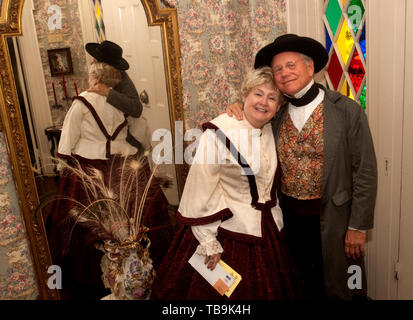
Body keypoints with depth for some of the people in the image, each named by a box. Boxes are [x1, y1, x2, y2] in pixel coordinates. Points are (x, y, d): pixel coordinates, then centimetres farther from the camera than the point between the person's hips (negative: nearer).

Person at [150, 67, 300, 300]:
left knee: (266, 290, 17)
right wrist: (209, 242, -15)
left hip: (268, 233, 6)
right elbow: (202, 193, -17)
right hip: (229, 233, -6)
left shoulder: (272, 133, 4)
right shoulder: (220, 132, -16)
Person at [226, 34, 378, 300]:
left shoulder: (348, 111, -12)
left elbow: (365, 173, -10)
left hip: (333, 218, -4)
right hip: (290, 217, 4)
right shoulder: (276, 113, 0)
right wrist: (239, 111, -5)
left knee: (341, 288, 15)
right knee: (306, 288, 22)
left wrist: (358, 227, -10)